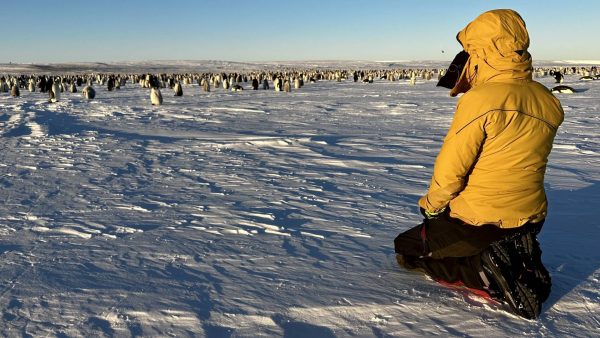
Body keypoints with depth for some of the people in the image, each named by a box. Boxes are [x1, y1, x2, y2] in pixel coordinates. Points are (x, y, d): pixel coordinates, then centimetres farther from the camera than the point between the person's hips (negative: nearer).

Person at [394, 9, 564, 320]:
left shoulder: (480, 99, -23)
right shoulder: (547, 101, 1)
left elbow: (450, 168, -17)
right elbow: (520, 164, 10)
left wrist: (432, 205, -1)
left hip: (479, 221, -7)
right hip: (531, 219, 8)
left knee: (407, 249, 13)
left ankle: (489, 274, -7)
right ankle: (524, 268, 7)